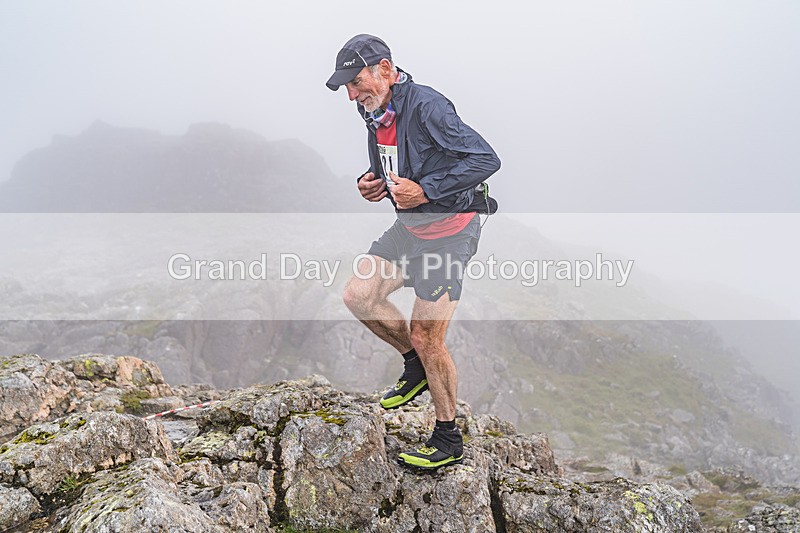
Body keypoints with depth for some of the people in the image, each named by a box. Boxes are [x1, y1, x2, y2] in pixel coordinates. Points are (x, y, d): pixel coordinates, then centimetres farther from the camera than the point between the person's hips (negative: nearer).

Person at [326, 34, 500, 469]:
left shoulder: (426, 107, -22)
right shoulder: (377, 114, 5)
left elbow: (486, 159, -25)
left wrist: (425, 190, -26)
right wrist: (370, 182, 0)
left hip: (449, 230, -9)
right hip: (410, 225, 9)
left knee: (427, 339, -5)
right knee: (358, 295, -1)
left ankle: (448, 441, 14)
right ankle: (415, 367, 21)